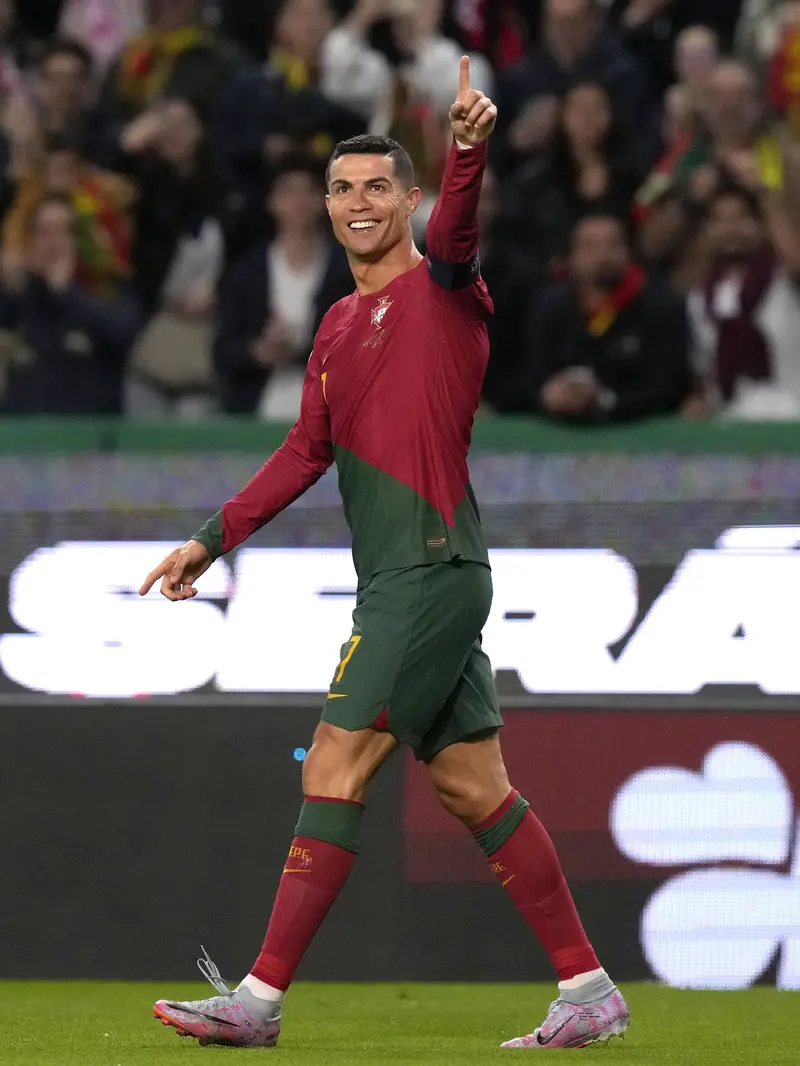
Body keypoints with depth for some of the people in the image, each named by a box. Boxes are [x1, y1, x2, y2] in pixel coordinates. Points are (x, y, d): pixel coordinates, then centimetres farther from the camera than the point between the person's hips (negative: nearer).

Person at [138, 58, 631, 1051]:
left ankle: (261, 998, -8)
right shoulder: (340, 326, 19)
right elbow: (308, 452, 26)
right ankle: (589, 991, 13)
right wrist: (211, 540, 22)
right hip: (394, 578, 9)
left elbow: (453, 234, -28)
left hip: (434, 568, -9)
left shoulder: (442, 287, -5)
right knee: (474, 788, 9)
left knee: (334, 770, -10)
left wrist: (468, 149, -48)